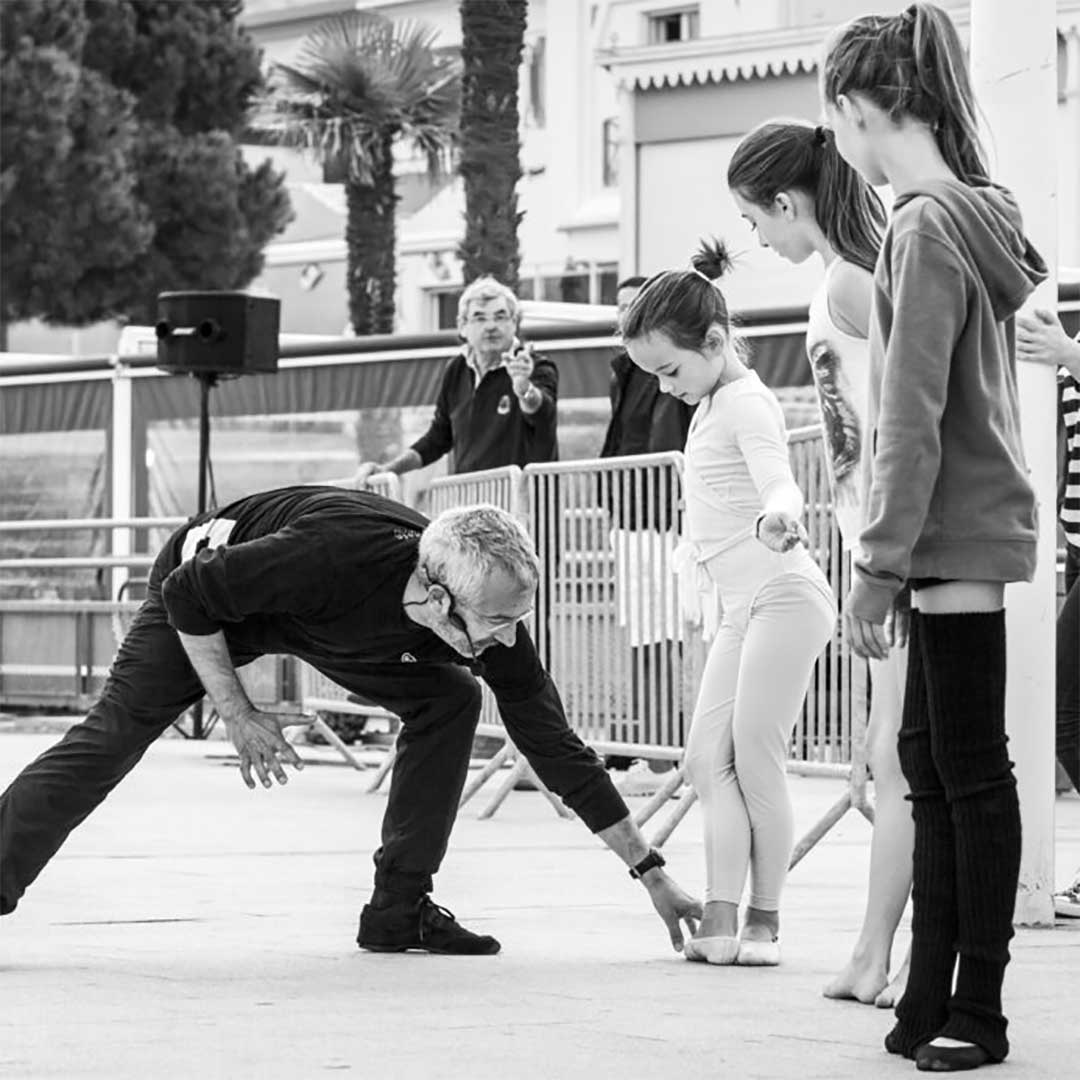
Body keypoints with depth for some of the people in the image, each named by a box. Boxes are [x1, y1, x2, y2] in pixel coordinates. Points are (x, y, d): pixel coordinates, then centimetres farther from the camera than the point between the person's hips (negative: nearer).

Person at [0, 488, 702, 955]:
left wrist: (653, 876, -15)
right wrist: (239, 716, -26)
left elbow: (557, 749, -17)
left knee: (451, 698, -10)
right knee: (113, 736, -16)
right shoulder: (329, 556, -45)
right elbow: (186, 596, -31)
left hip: (331, 629, 5)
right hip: (208, 595, -5)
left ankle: (399, 910, -6)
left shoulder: (494, 630, -27)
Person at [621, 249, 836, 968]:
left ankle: (764, 921, -5)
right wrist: (701, 548, 36)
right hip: (745, 606, 10)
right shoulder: (713, 405, 17)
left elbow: (780, 481, -30)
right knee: (709, 758, 1)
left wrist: (780, 514, -50)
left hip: (784, 594, -10)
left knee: (757, 759, -10)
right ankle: (721, 915, -4)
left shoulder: (747, 404, -12)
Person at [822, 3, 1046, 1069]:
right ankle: (934, 996, 16)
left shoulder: (926, 228, -15)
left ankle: (977, 1010, 2)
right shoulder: (973, 216, 13)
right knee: (931, 760, 12)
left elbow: (912, 421, -18)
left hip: (954, 538, -9)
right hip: (970, 535, 9)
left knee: (970, 770, -3)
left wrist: (878, 566, -15)